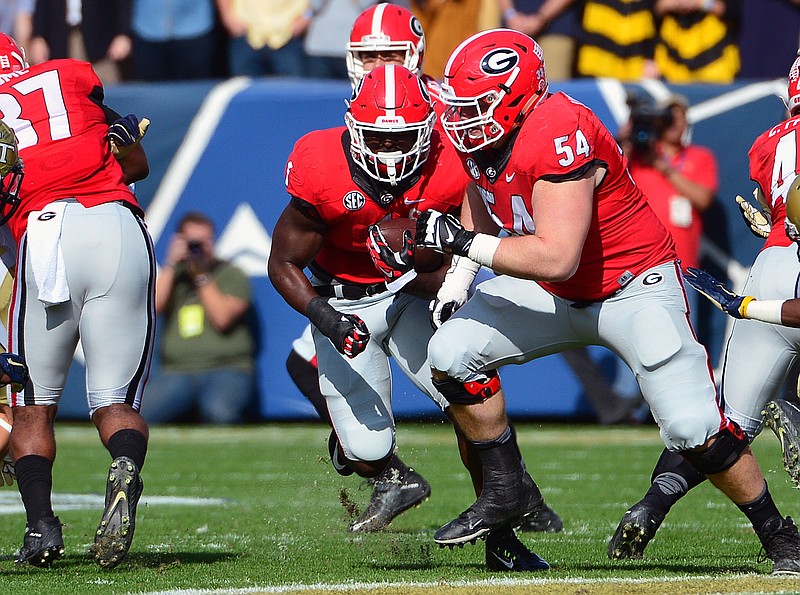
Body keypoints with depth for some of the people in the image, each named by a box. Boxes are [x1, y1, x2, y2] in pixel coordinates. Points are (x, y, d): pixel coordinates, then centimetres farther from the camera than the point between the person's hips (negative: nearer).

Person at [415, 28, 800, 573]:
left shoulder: (560, 135, -31)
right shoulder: (483, 133, -6)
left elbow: (556, 257, -36)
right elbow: (481, 207, 16)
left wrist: (461, 242, -31)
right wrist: (455, 278, 1)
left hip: (635, 288, -8)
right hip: (551, 293, 8)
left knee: (694, 430, -15)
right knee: (451, 354, -8)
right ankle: (506, 492, 7)